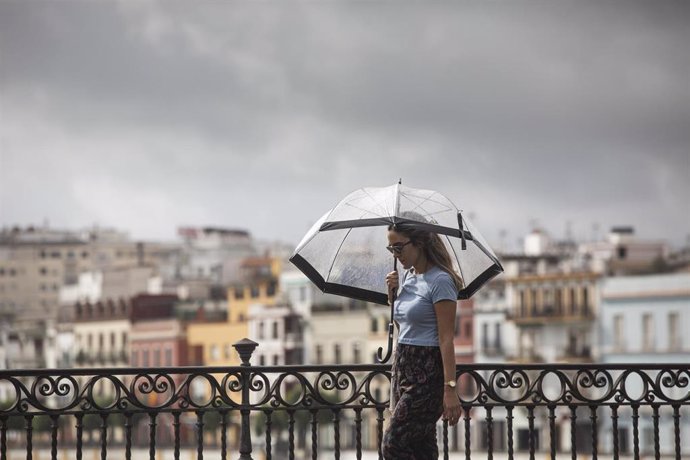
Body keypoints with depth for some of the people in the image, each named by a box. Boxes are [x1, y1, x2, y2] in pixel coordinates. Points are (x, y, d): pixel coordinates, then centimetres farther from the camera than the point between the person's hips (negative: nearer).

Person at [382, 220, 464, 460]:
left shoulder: (439, 281, -14)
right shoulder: (408, 277, 12)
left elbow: (446, 338, -17)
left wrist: (450, 389, -21)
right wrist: (392, 294, 6)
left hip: (427, 372, -8)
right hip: (402, 366, 8)